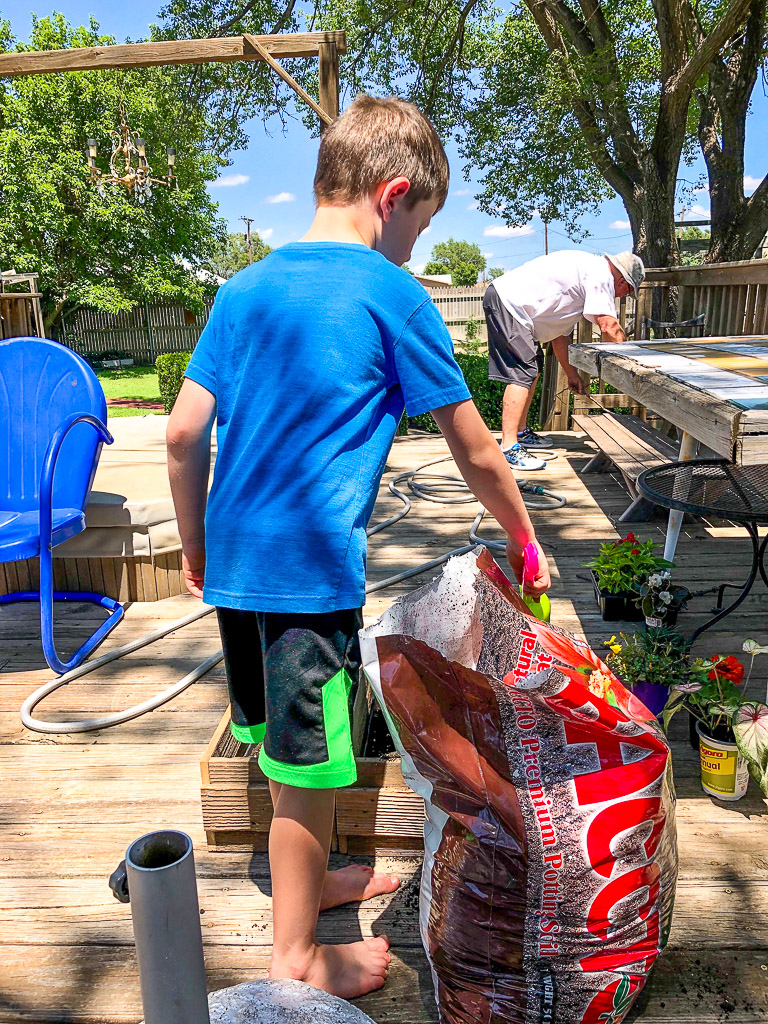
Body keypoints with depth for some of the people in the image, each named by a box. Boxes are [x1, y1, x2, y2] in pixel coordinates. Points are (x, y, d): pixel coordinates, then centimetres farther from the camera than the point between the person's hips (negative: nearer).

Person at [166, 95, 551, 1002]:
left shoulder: (244, 289, 8)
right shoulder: (391, 295, -8)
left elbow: (183, 435, 5)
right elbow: (475, 454, -5)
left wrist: (196, 552, 16)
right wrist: (525, 543, 10)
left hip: (235, 557, 7)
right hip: (311, 564, -7)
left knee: (283, 742, 22)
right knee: (306, 766, 9)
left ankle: (308, 879, 45)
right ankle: (295, 956, 29)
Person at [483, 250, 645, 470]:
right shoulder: (602, 274, -7)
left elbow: (560, 332, 26)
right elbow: (609, 327, -16)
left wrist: (571, 374, 26)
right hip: (507, 302, -11)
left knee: (533, 367, 20)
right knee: (523, 373, -17)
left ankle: (522, 433, 28)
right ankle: (509, 448, -21)